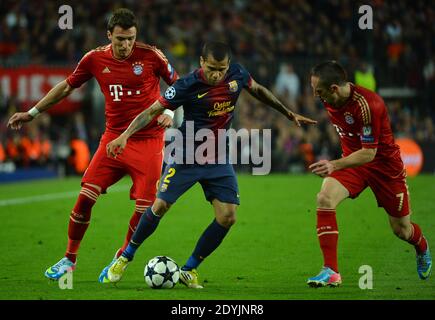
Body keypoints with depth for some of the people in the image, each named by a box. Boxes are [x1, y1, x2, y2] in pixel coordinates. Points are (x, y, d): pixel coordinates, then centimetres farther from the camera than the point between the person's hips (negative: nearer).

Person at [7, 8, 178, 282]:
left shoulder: (151, 56, -9)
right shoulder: (95, 59, -2)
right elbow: (67, 86, 12)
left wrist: (170, 112, -13)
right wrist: (32, 113, 15)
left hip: (148, 140, -2)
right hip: (113, 138, 2)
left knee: (145, 207, -7)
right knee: (86, 196, -7)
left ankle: (120, 261, 14)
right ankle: (70, 259, 11)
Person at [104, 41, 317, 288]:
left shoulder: (237, 74, -9)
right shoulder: (188, 86, -21)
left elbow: (258, 91, 13)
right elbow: (152, 111, -17)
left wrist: (290, 114, 20)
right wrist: (125, 136, -30)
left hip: (219, 160, 4)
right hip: (187, 157, -4)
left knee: (227, 217, -8)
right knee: (160, 207, -8)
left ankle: (189, 270, 6)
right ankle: (126, 257, 14)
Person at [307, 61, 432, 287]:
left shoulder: (367, 104, -32)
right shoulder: (330, 100, -9)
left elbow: (369, 153, -29)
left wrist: (336, 165, -40)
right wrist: (334, 166, 18)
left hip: (384, 163, -5)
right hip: (352, 159, 5)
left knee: (402, 230, 8)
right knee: (325, 198, -23)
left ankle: (422, 248, 48)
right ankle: (331, 272, -23)